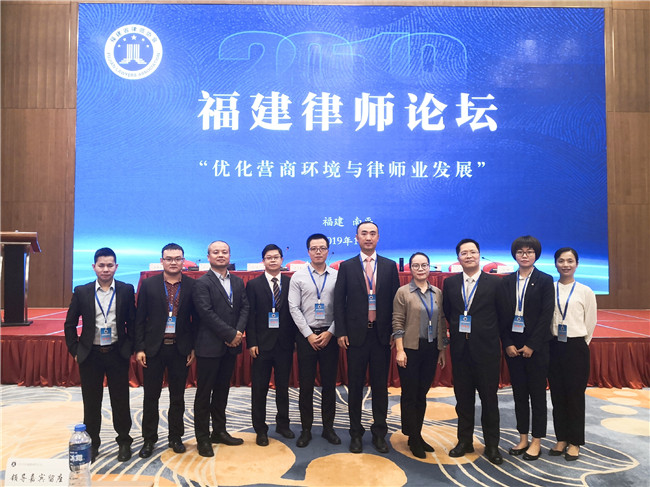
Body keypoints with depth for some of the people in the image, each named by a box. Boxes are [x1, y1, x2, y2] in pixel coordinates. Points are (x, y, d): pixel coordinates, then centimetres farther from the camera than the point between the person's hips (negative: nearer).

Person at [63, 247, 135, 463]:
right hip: (90, 354, 1)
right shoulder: (81, 292, 0)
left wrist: (130, 348, -2)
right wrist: (74, 350, 2)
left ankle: (124, 442, 25)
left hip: (117, 354, -1)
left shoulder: (126, 290, -2)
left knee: (120, 400, 8)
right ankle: (91, 443, 28)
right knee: (91, 402, 11)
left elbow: (132, 322, 2)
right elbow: (70, 324, 7)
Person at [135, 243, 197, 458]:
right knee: (151, 396, 9)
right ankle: (149, 439, 25)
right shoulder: (148, 285, -1)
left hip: (180, 349, 0)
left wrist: (194, 347, -2)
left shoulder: (192, 286, -2)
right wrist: (139, 348, -5)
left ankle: (176, 437, 28)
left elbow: (196, 319, 1)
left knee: (178, 396, 12)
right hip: (153, 348, 0)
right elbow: (140, 319, 0)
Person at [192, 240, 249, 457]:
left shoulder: (238, 282, 12)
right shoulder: (202, 283, -8)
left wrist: (239, 332, -9)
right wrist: (230, 334, -16)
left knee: (222, 390, 16)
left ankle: (219, 431, 29)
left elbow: (245, 307, 7)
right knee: (204, 393, 5)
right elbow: (207, 313, -16)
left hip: (231, 346, 6)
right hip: (209, 346, -6)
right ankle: (202, 438, 16)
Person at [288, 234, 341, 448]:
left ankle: (328, 427, 24)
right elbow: (294, 308, -3)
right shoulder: (298, 277, 1)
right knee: (306, 384, 6)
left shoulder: (337, 276, 2)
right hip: (306, 335, -1)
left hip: (330, 335, 1)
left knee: (329, 383, 9)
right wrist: (309, 335, -8)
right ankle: (306, 429, 19)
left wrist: (330, 332, -8)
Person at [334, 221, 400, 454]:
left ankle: (379, 433, 23)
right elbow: (338, 301, 1)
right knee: (355, 386, 8)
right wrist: (341, 332, -5)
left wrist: (395, 332, -1)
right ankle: (356, 433, 21)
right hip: (356, 334, -1)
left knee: (380, 385, 9)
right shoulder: (347, 266, 2)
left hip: (382, 335, 1)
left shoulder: (389, 266, 5)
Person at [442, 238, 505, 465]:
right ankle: (464, 441, 26)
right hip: (460, 349, 3)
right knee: (463, 397, 12)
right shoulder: (450, 283, 5)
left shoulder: (494, 283, -3)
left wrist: (489, 335, 2)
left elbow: (502, 314, 1)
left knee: (489, 398, 7)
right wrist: (457, 330, 6)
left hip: (486, 349, -3)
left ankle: (492, 445, 22)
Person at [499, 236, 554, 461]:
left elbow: (546, 315, -8)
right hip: (512, 346, 3)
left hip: (536, 346, -3)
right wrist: (507, 344, -4)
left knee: (537, 394, 6)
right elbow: (502, 315, 5)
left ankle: (536, 441, 17)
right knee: (519, 393, 11)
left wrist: (532, 346, -12)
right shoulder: (506, 282, 6)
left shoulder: (545, 280, -3)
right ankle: (523, 438, 23)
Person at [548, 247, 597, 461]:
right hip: (554, 347, 2)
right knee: (557, 395, 10)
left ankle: (574, 443, 20)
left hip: (576, 347, -2)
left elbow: (591, 323, 3)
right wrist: (550, 343, 3)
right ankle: (561, 439, 25)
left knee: (575, 396, 5)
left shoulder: (585, 291, -2)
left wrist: (579, 345, 5)